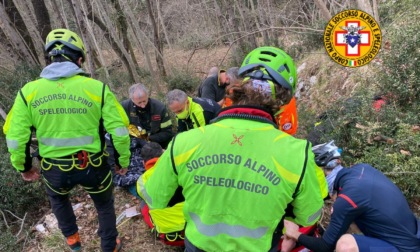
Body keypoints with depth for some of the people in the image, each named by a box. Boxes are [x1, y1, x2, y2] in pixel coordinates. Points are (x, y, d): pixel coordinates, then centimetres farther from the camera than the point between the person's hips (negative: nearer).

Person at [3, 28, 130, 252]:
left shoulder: (29, 91, -7)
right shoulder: (97, 88, -13)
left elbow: (15, 139, -4)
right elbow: (119, 132, -11)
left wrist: (23, 167, 15)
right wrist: (123, 160, 6)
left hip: (55, 169, 2)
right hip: (93, 166, -1)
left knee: (57, 196, 37)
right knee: (104, 205, 27)